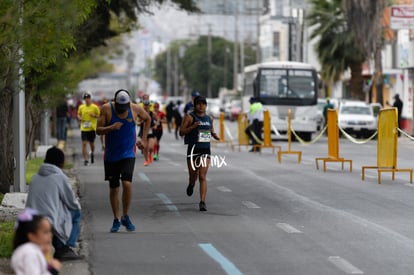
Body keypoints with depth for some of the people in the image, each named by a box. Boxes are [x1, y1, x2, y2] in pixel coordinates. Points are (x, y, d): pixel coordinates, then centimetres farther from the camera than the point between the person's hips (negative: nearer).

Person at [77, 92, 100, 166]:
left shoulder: (95, 107, -2)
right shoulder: (81, 107, 6)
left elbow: (99, 116, 3)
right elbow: (78, 114, 18)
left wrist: (94, 115, -17)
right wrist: (79, 118, -4)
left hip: (92, 128, -1)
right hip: (83, 128, 1)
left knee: (92, 143, 10)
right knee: (84, 144, -8)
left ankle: (92, 153, 42)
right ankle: (85, 159, -7)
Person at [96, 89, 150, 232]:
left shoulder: (135, 108, -5)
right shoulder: (106, 109, -8)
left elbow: (147, 119, 16)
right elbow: (98, 130, -7)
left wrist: (143, 139, 11)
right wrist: (111, 128, -26)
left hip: (128, 154, -1)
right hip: (111, 155, 1)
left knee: (127, 183, -18)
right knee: (113, 188, 6)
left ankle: (125, 217, -1)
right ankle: (116, 220, 20)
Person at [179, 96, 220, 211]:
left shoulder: (209, 118, 10)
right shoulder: (190, 117, -4)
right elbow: (181, 132, -7)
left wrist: (215, 135, 5)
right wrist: (192, 127, -21)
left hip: (205, 150, 2)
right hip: (193, 149, -2)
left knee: (203, 177, -8)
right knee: (193, 175, 8)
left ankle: (202, 202, -11)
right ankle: (191, 185, 46)